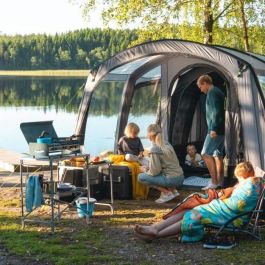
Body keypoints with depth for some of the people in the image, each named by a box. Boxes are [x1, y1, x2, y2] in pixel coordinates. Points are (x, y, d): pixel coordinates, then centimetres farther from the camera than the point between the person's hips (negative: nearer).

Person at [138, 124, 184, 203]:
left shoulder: (154, 150, -14)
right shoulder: (166, 144, 10)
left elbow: (154, 172, -15)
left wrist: (145, 170, 6)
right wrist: (148, 168, 16)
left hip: (172, 180, -8)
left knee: (141, 177, -3)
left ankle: (167, 193, -1)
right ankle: (173, 190, 16)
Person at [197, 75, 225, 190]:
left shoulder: (212, 93, -12)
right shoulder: (218, 92, 19)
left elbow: (216, 112, -21)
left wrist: (214, 129, -24)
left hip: (215, 130, -10)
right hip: (221, 130, 10)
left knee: (206, 154, -9)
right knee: (217, 155, 12)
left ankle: (214, 182, -11)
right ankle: (219, 181, 14)